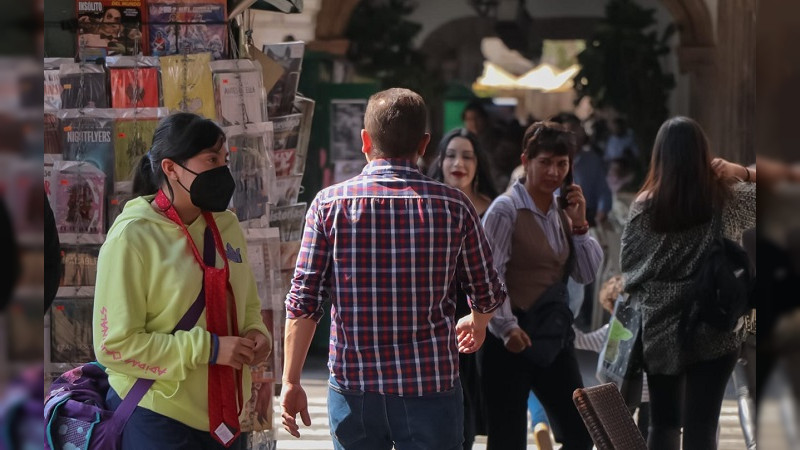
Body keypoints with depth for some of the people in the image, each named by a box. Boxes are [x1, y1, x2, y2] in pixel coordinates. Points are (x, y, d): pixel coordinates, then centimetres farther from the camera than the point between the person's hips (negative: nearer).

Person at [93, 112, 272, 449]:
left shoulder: (225, 225, 7)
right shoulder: (131, 237, -13)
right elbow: (115, 345, -16)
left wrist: (256, 333, -1)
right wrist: (208, 350, -20)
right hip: (157, 421, -6)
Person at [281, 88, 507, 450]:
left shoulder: (329, 204, -3)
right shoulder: (454, 206, -3)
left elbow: (303, 302, -5)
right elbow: (488, 294, 8)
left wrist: (291, 382, 3)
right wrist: (477, 324, 31)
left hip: (352, 386, 1)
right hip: (432, 386, -1)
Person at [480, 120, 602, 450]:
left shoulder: (562, 212, 13)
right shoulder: (506, 209, -10)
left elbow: (586, 275, 11)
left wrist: (579, 225, 0)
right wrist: (506, 327, -27)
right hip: (513, 337, -7)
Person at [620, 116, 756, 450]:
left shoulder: (643, 206, -5)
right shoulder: (727, 200, -6)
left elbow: (629, 266, 3)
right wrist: (742, 172, 1)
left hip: (660, 330, 2)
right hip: (713, 331, -2)